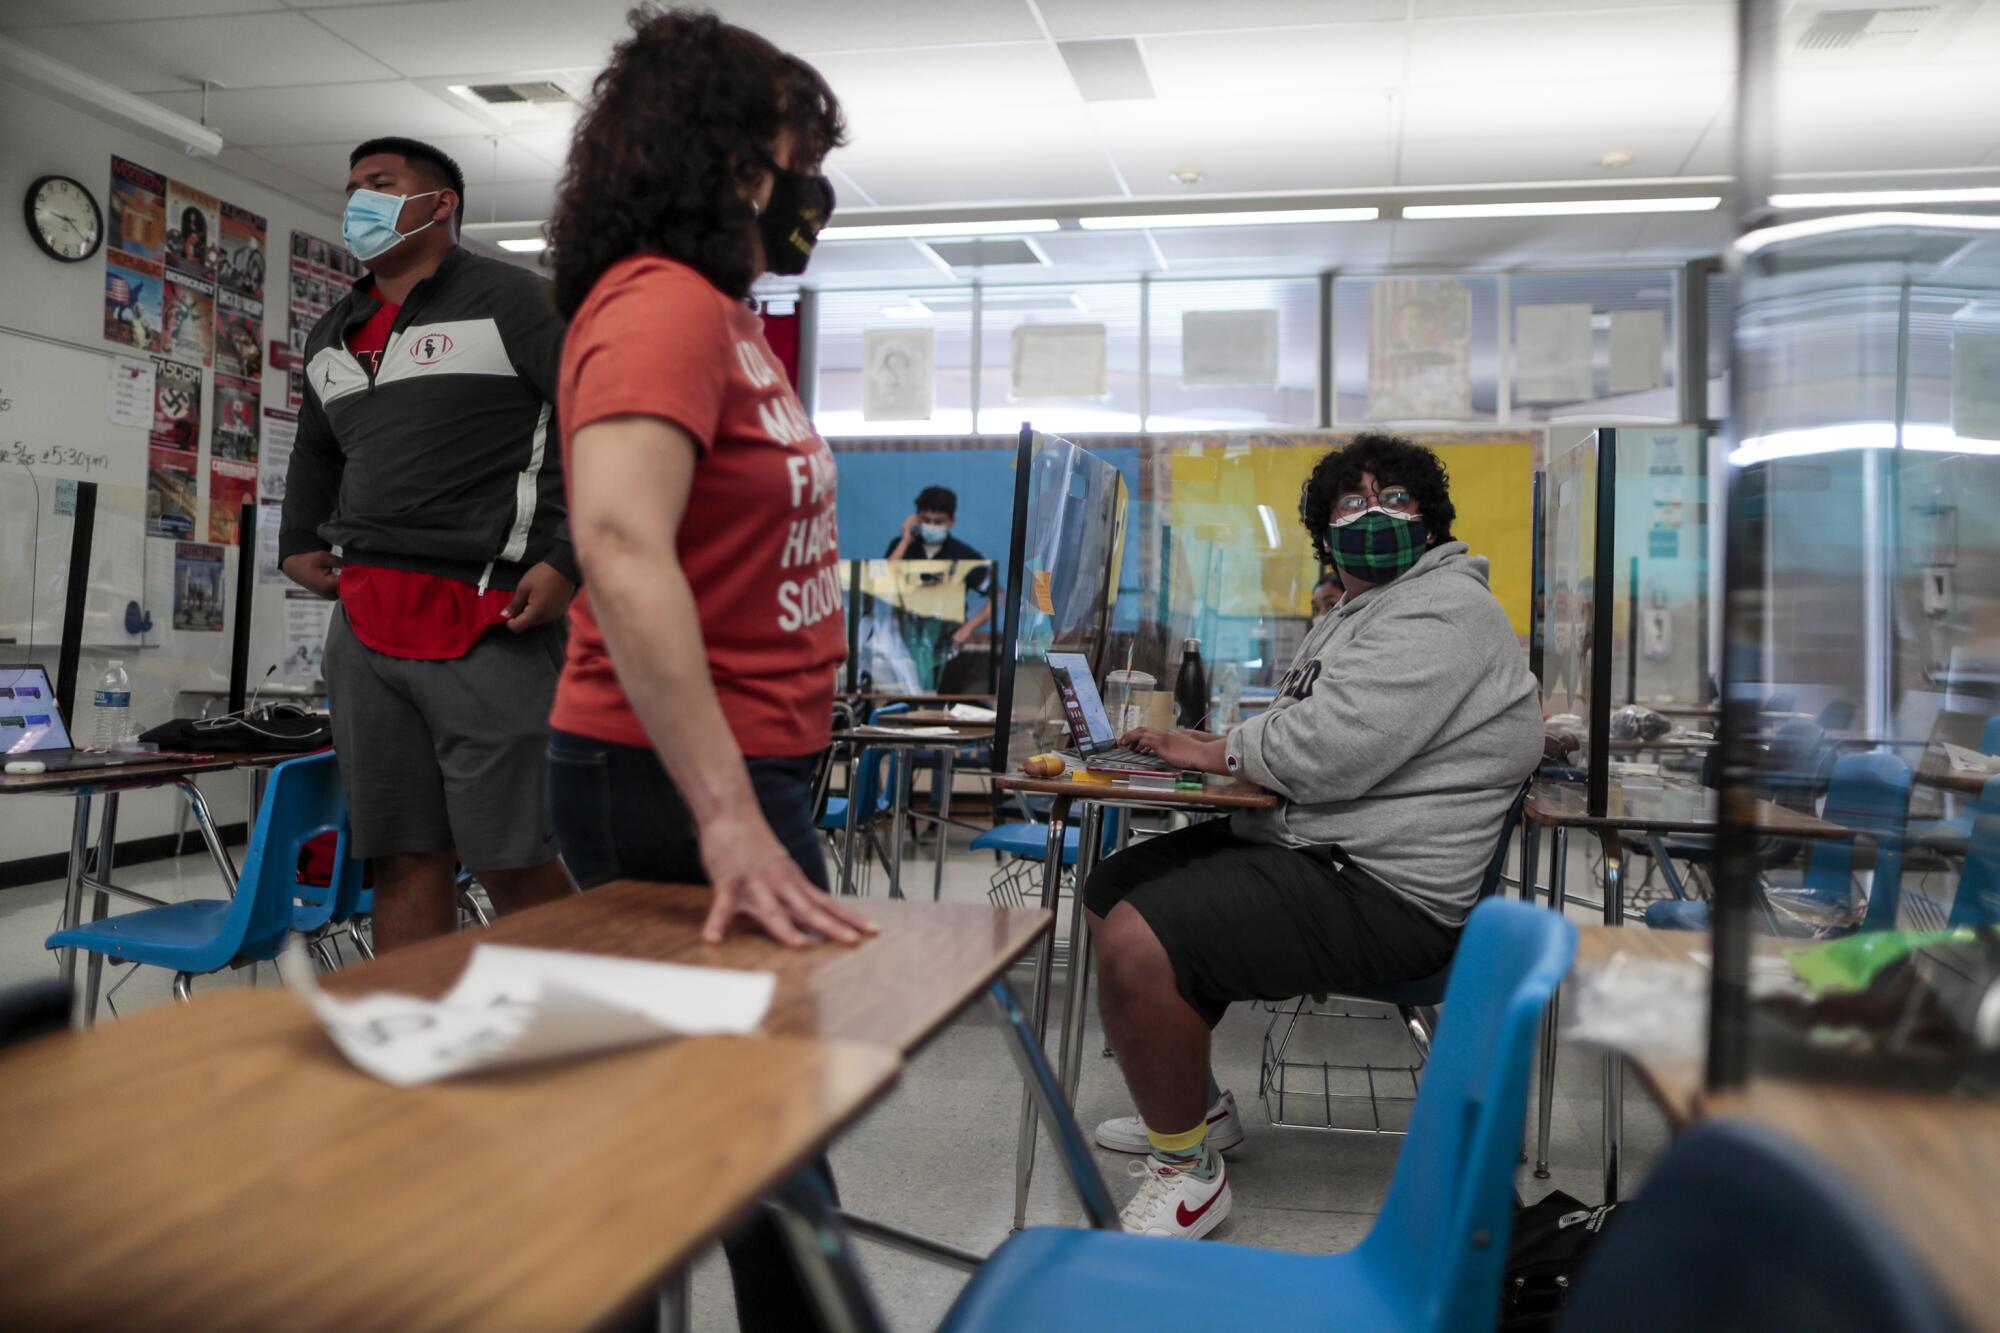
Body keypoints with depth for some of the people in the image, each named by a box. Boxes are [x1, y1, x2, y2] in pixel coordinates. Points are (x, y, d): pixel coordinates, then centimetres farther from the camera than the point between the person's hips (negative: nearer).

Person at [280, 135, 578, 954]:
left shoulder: (505, 300, 0)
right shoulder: (332, 336, 22)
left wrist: (569, 563, -14)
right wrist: (295, 544, 23)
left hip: (488, 625, -6)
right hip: (364, 625, 7)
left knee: (512, 864, -6)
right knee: (405, 862, 8)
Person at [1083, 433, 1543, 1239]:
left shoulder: (1442, 611, -14)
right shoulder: (1358, 614, 22)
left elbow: (1330, 750, -24)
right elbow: (1298, 734, 25)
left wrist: (1217, 750, -7)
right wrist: (1214, 743, 3)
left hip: (1378, 892, -11)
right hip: (1306, 845, 12)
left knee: (1136, 946, -26)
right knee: (1110, 894, 15)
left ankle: (1188, 1171, -4)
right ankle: (1197, 1107, 26)